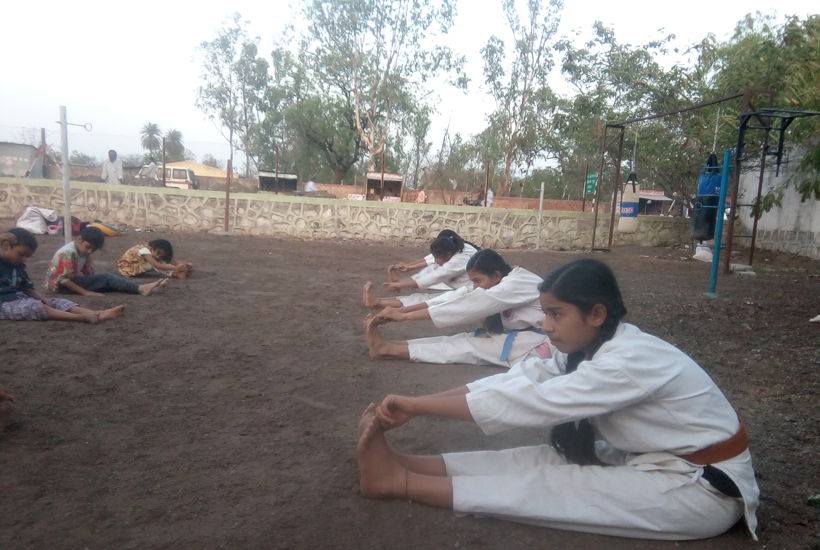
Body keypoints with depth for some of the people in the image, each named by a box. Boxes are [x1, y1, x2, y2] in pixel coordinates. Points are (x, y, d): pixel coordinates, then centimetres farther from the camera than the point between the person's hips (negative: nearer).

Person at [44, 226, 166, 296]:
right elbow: (63, 279, -26)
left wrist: (92, 285, -13)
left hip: (73, 280, 8)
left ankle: (139, 288, -24)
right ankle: (140, 289, -30)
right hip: (59, 284, -8)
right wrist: (85, 292, -28)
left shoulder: (84, 251, 3)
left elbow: (88, 273, 2)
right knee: (107, 278, -23)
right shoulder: (68, 253, -24)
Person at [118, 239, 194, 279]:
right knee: (154, 263, -33)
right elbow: (157, 265, -47)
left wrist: (184, 264, -42)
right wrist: (175, 268, -55)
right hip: (127, 267, -6)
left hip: (141, 267, 6)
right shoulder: (145, 250, -35)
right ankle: (177, 274, -36)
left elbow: (170, 260, -24)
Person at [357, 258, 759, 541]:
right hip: (653, 461, 7)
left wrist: (415, 405, -29)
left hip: (705, 487, -7)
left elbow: (526, 402, -32)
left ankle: (400, 482, -19)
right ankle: (399, 466, -16)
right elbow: (517, 380, -9)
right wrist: (413, 406, -18)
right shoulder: (593, 347, -2)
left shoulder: (631, 360, -29)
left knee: (551, 484, -19)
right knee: (546, 462, -11)